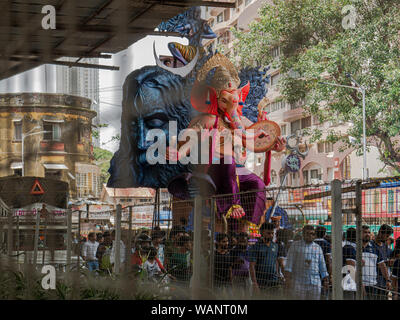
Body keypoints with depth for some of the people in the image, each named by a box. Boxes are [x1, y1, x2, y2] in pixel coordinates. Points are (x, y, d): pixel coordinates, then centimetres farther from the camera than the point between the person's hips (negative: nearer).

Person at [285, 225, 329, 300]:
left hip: (315, 284, 3)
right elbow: (289, 263, -1)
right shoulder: (295, 245, 5)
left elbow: (322, 266, 15)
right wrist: (288, 279, -10)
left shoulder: (318, 248, 13)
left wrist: (325, 281, 8)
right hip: (299, 283, -3)